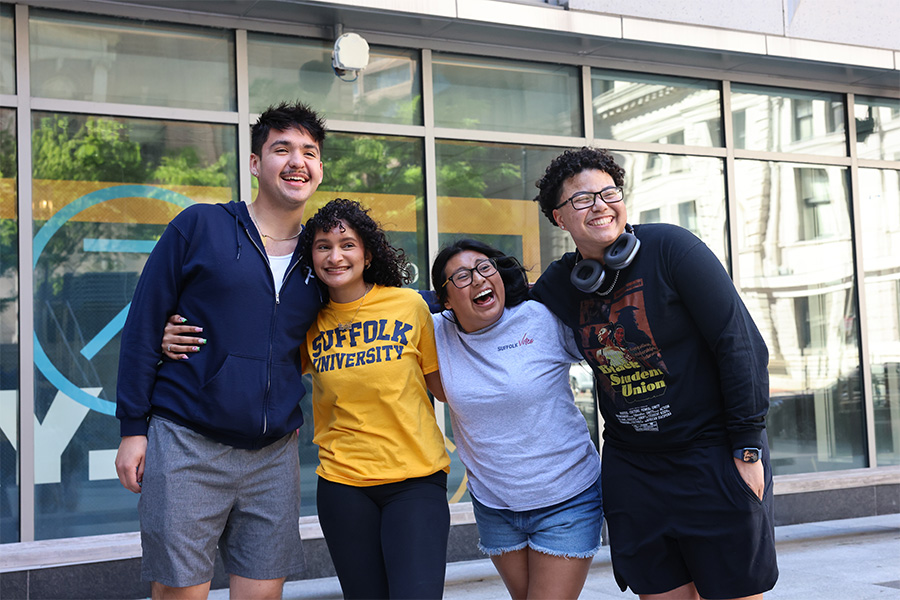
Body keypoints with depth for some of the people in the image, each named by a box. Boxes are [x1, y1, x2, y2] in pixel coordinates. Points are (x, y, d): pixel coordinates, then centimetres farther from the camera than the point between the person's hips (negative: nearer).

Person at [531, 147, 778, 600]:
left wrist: (749, 448, -13)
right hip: (631, 468, 4)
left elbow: (740, 344, -12)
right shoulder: (559, 284, 2)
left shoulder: (670, 248, -12)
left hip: (713, 456, -4)